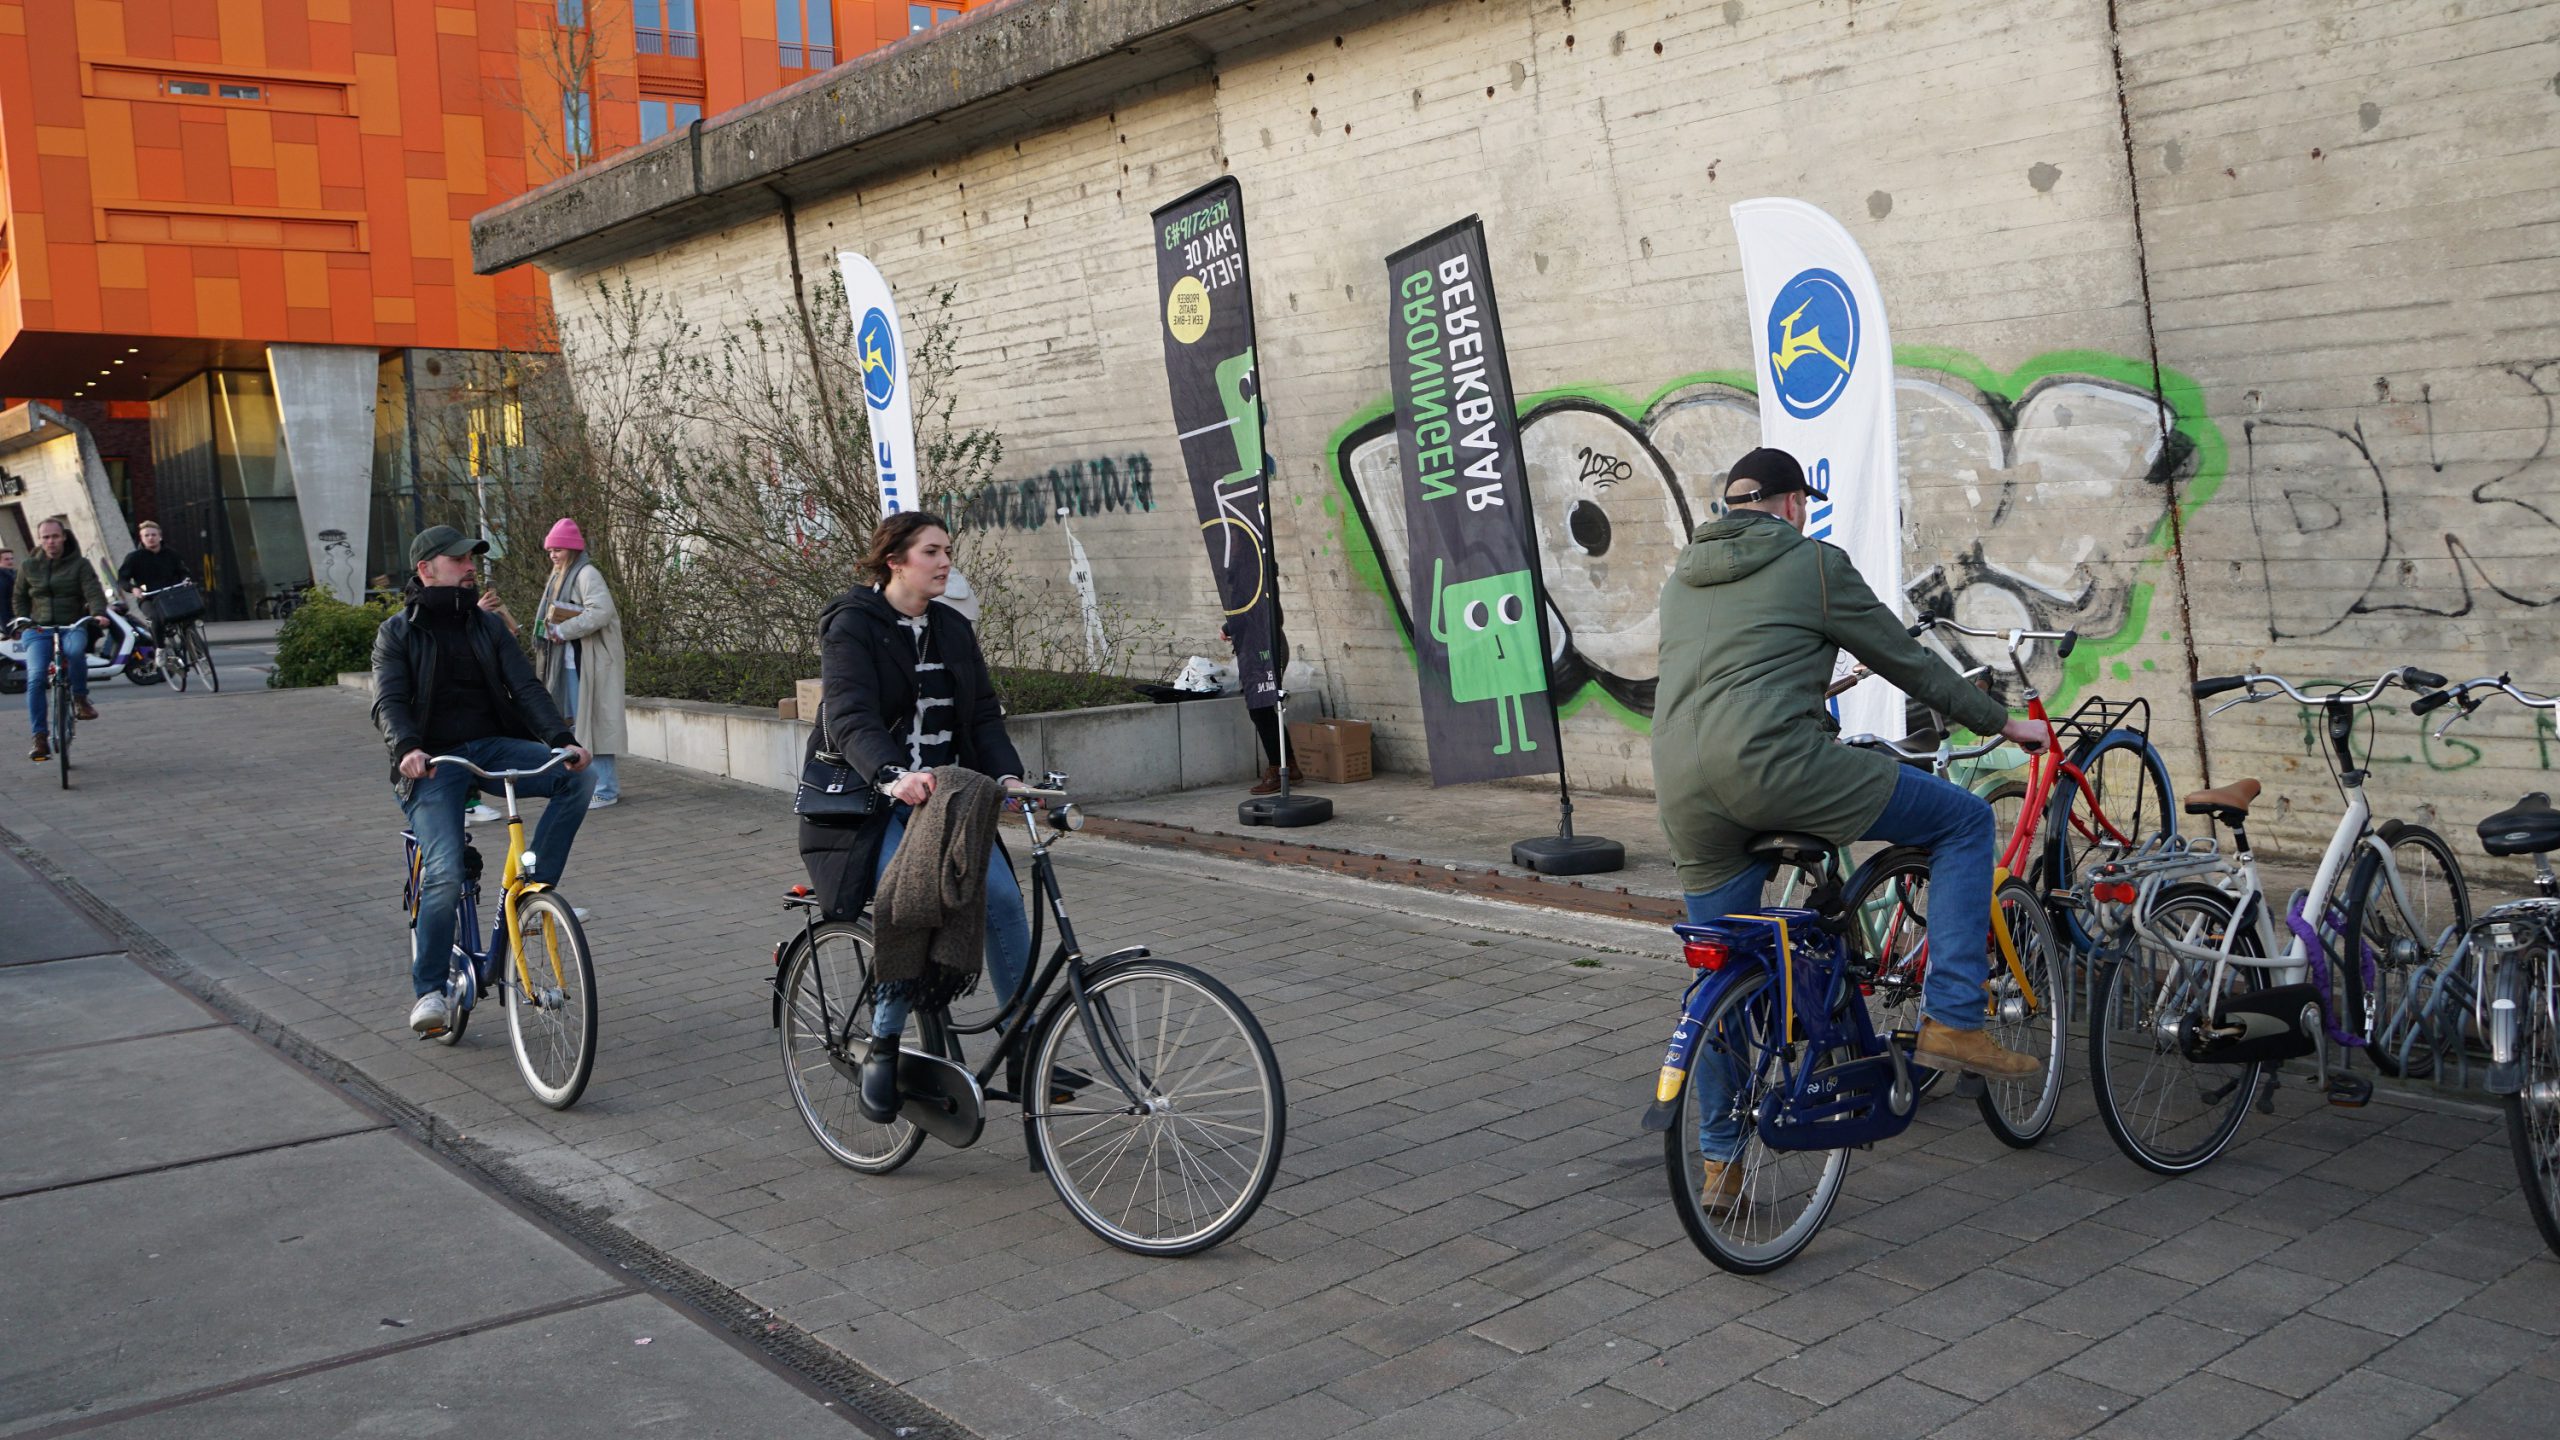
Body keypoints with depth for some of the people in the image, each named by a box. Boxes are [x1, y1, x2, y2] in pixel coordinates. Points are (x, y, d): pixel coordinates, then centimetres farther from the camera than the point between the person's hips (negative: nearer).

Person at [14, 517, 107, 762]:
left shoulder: (79, 564, 4)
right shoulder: (29, 567, 12)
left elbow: (94, 592, -8)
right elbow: (19, 597, 22)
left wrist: (98, 613, -28)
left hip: (73, 626, -2)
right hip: (39, 630, 2)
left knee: (75, 650, -39)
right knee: (35, 678, -18)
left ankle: (80, 699, -15)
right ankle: (40, 737, -12)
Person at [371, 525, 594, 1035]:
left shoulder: (487, 626, 13)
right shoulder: (397, 633, 4)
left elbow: (526, 688, 2)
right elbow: (388, 703, -10)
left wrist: (562, 740, -16)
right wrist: (407, 749, -32)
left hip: (494, 747, 4)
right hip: (433, 763, -4)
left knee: (579, 777, -23)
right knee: (445, 875, -20)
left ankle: (534, 889, -13)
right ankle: (428, 991, -3)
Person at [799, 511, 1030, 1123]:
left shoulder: (953, 631, 12)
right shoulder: (852, 626, -7)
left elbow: (984, 715, 6)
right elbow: (850, 717, -22)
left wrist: (1007, 774, -14)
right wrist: (893, 774, -42)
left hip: (944, 795, 5)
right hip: (870, 800, -5)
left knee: (1003, 896, -14)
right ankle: (883, 1049, -7)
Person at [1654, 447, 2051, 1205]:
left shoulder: (1682, 576, 25)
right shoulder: (1813, 562, 8)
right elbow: (1907, 660, 13)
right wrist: (2002, 722, 25)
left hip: (1683, 788, 6)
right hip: (1776, 764, -6)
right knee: (1964, 819, 10)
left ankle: (1720, 1162, 24)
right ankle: (1951, 1021, 4)